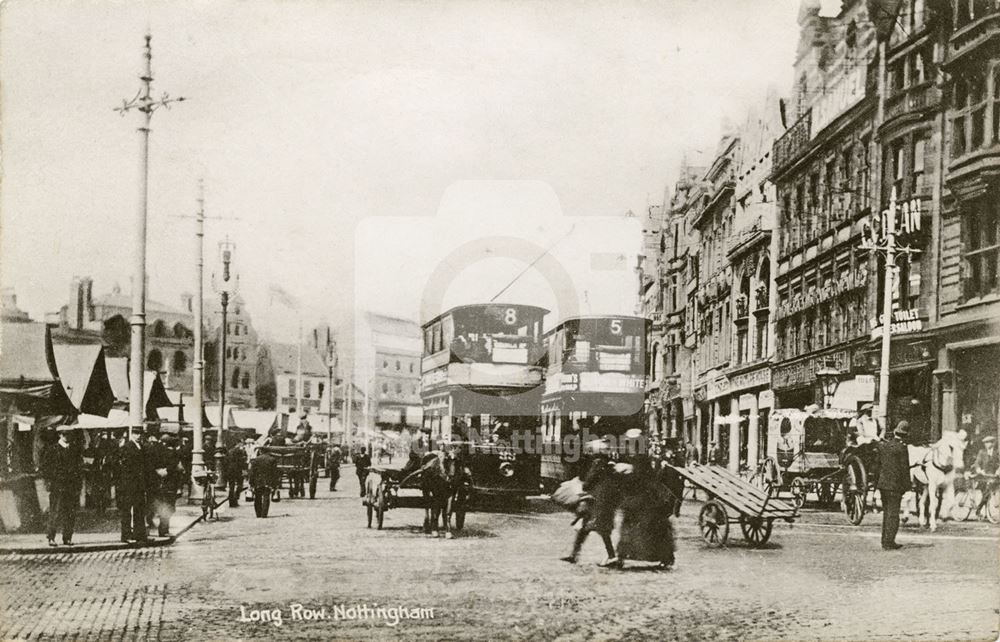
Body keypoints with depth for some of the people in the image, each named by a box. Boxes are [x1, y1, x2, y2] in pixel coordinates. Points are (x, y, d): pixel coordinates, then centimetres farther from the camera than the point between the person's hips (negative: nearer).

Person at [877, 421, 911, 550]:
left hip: (882, 484, 7)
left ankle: (885, 540, 20)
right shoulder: (901, 448, -13)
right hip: (895, 486, -7)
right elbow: (905, 469, -11)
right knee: (893, 514, -1)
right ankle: (889, 542, 0)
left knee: (886, 513, 16)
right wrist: (906, 486, -4)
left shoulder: (883, 445, 6)